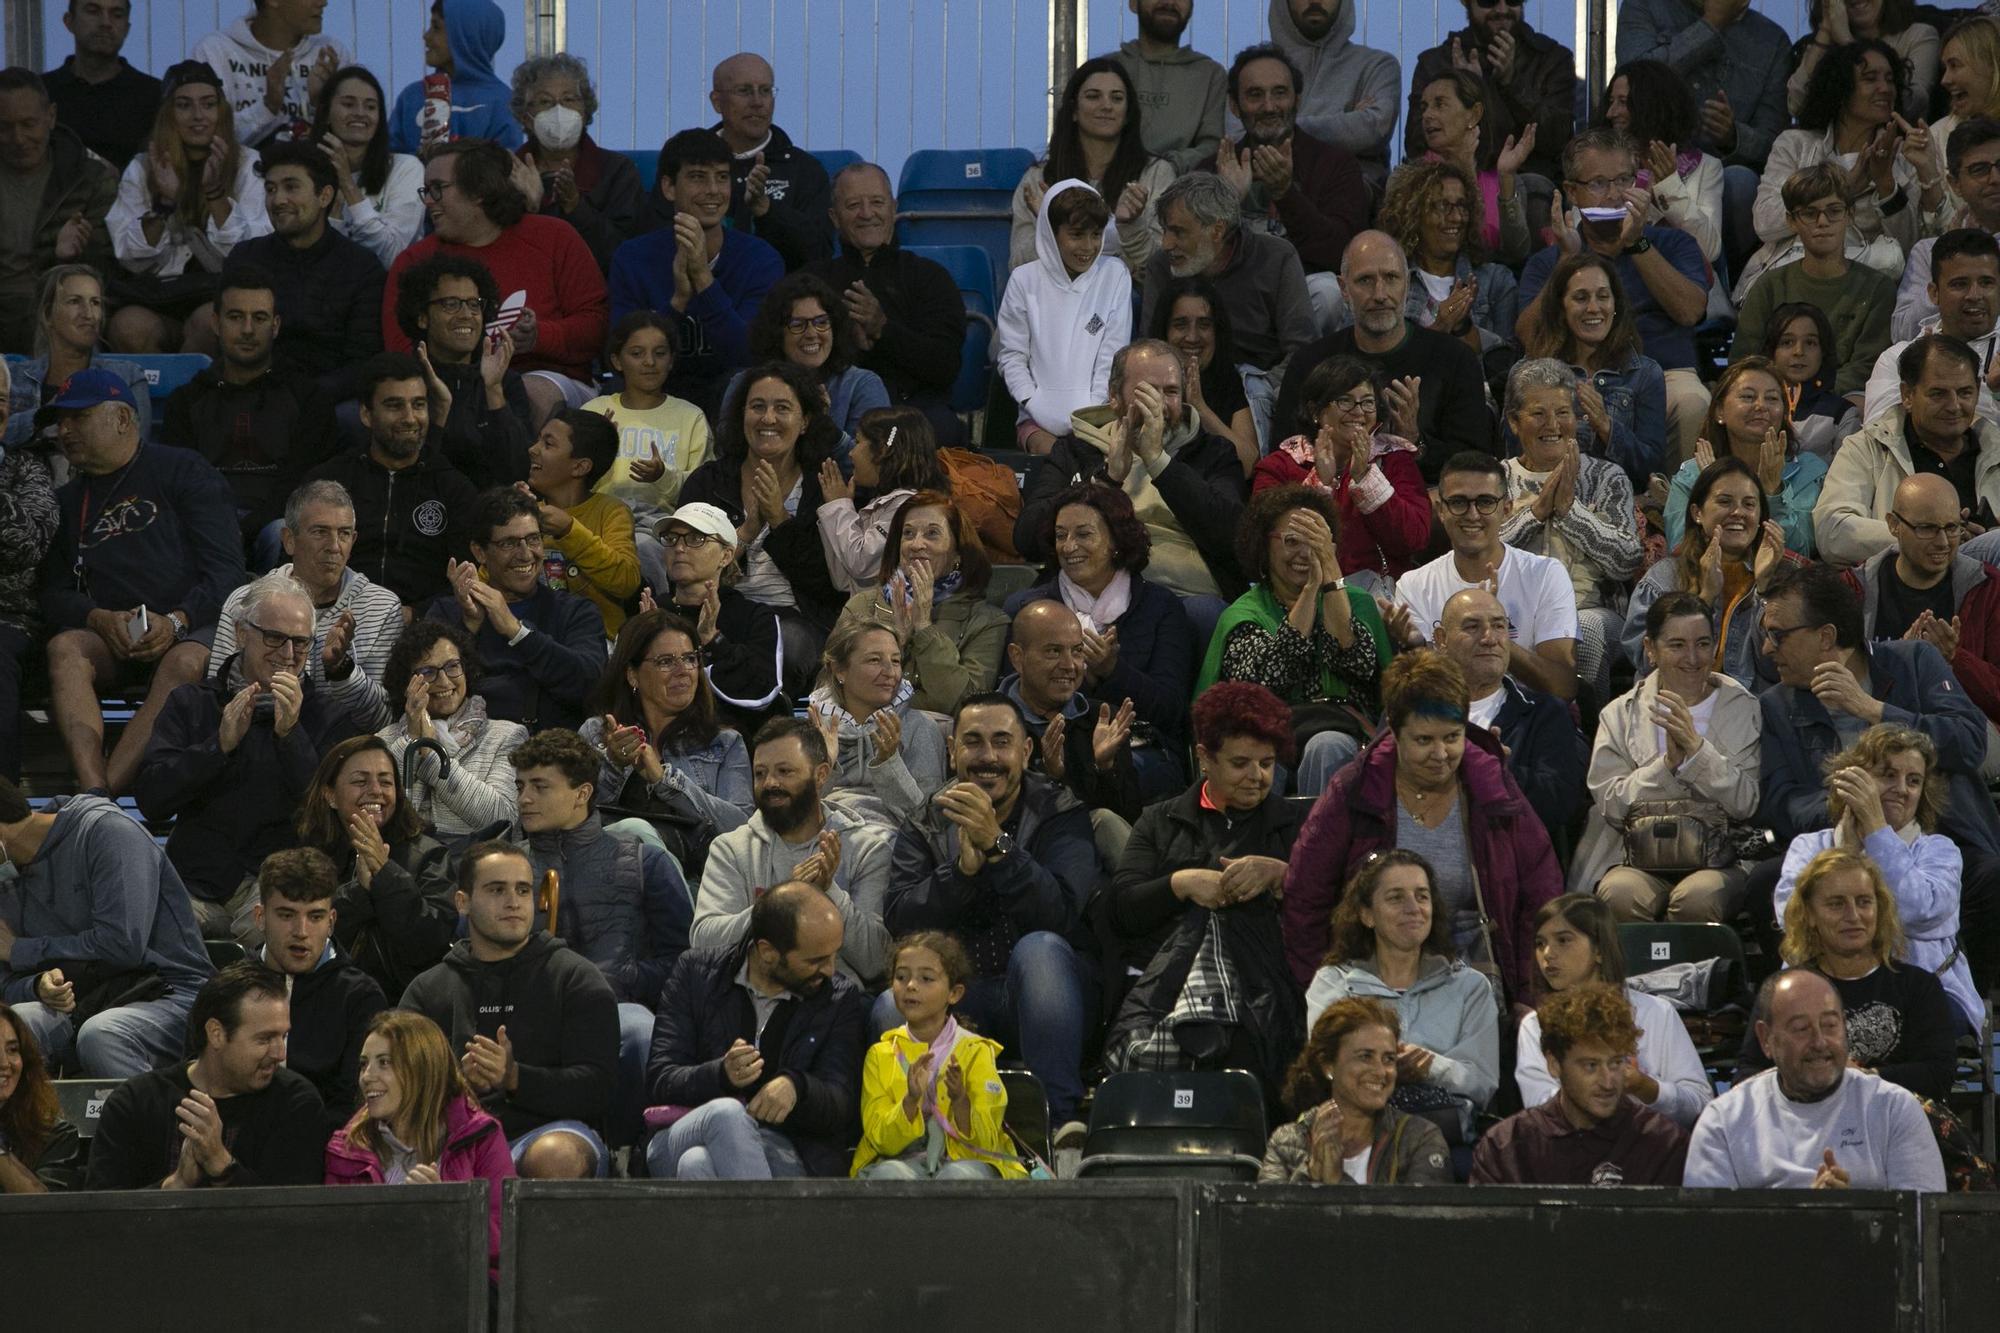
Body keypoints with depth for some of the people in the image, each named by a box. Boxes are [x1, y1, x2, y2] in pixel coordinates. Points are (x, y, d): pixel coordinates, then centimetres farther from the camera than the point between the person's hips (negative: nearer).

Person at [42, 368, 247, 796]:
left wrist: (176, 622, -17)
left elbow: (226, 569, 0)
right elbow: (52, 593, 14)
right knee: (64, 647, -29)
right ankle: (93, 791, -47)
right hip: (110, 638, 3)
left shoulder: (183, 473, 9)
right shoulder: (68, 501, 23)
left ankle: (110, 788, -49)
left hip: (188, 632, -3)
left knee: (186, 663, -37)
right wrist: (100, 620, -9)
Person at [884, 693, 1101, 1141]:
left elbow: (1060, 914, -15)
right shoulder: (924, 830, 12)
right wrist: (963, 867, -20)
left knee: (1039, 948, -35)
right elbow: (900, 923, -4)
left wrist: (996, 843, -27)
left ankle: (1063, 1121, -39)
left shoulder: (1061, 815, 4)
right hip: (956, 998, 1)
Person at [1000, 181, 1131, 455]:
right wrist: (1037, 410, -9)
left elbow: (1112, 359, 1)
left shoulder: (1115, 276, 4)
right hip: (1039, 421, 0)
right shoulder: (1024, 280, 4)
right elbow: (1012, 357, 5)